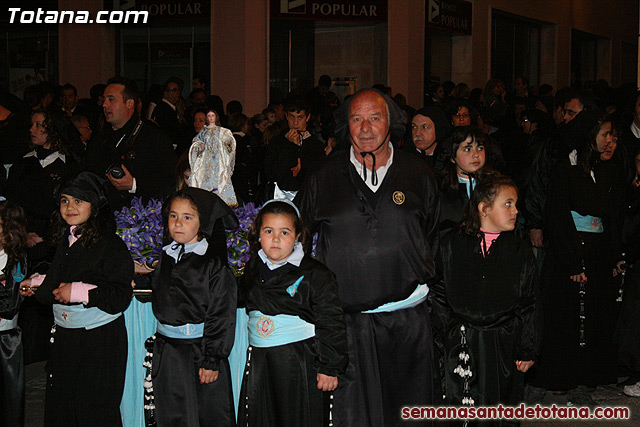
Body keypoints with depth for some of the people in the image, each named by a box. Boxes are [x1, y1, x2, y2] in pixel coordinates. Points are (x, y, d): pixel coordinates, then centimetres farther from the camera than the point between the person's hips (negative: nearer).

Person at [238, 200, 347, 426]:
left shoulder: (315, 274, -8)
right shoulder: (252, 270, 9)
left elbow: (330, 324, -8)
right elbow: (242, 304, 26)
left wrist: (329, 367, -10)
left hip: (300, 362, -5)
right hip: (259, 362, 5)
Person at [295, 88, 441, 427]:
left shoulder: (417, 174, 6)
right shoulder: (324, 177, 4)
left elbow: (434, 236, 17)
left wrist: (423, 278, 11)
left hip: (408, 317, 1)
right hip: (346, 318, -1)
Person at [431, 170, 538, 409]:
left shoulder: (520, 252, 3)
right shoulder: (452, 245, 1)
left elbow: (528, 307, 5)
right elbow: (438, 294, 5)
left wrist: (527, 350, 2)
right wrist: (444, 335, -1)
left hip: (503, 346, 1)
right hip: (461, 344, -1)